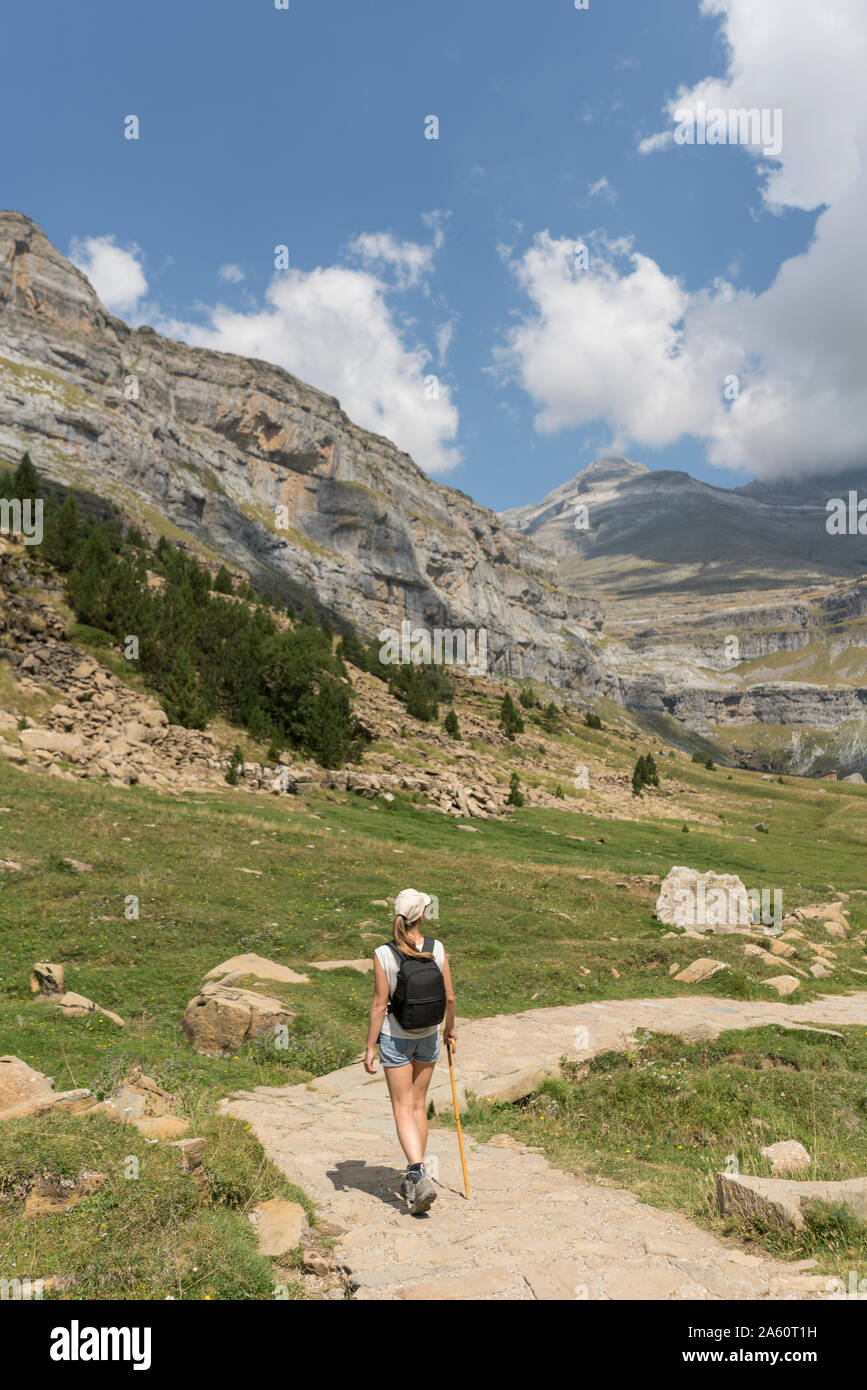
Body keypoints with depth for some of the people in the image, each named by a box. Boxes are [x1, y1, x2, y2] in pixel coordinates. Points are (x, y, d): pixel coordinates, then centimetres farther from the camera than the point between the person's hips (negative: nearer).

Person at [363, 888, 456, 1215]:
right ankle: (415, 1176, 29)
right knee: (419, 1105, 18)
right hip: (429, 1037, 3)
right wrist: (450, 1028, 15)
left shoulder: (384, 955, -20)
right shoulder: (437, 949, -12)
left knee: (403, 1109, 6)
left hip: (395, 1038, -3)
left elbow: (380, 1005, -16)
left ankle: (418, 1176, -9)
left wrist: (370, 1047, -5)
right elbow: (449, 997, -4)